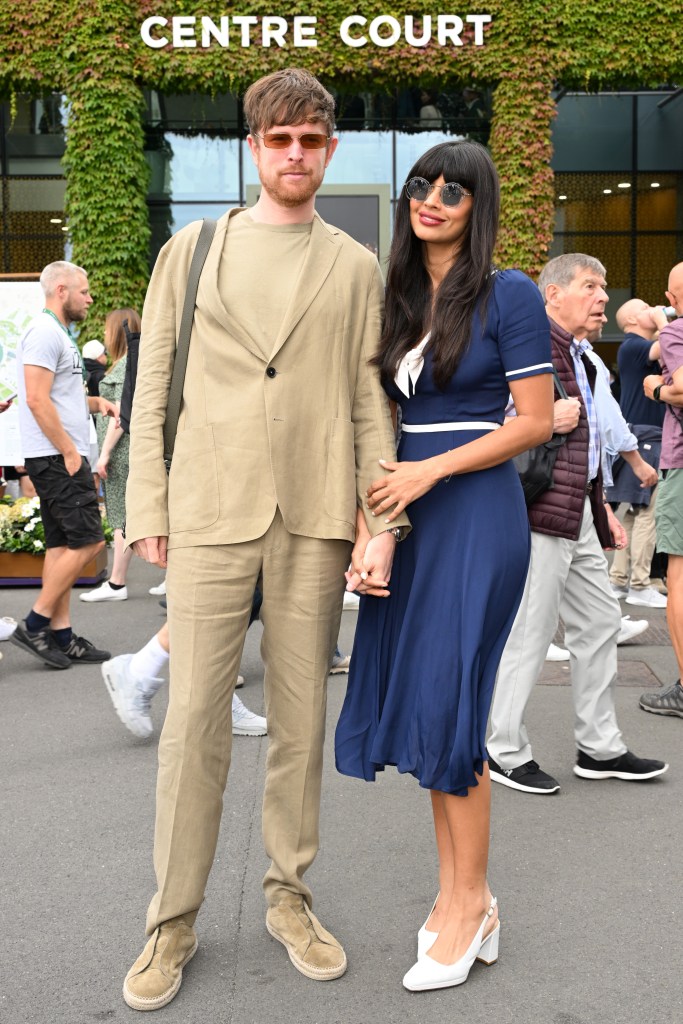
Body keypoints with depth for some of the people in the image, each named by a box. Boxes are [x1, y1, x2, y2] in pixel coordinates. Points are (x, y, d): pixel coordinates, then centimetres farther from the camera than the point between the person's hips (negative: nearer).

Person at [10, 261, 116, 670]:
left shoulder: (58, 335, 20)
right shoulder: (45, 333, -12)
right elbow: (37, 400, -21)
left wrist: (95, 402, 11)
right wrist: (70, 452, -19)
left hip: (63, 457, 10)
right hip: (58, 457, -10)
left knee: (63, 545, 9)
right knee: (88, 540, -10)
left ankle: (61, 635, 12)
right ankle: (35, 625, -3)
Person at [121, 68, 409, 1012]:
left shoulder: (356, 268, 11)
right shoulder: (191, 251, 10)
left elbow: (371, 402, 6)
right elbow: (153, 391, 7)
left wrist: (383, 523, -3)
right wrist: (148, 511, 0)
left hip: (315, 522, 1)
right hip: (210, 515, -1)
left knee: (302, 719, 8)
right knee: (193, 722, 0)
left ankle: (289, 896, 24)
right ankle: (173, 923, 13)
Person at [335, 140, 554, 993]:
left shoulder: (509, 296, -5)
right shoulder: (397, 299, 13)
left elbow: (536, 420, -9)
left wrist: (430, 470, -15)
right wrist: (371, 516, 7)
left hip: (475, 516, -6)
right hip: (407, 517, 6)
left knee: (447, 699, -5)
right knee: (419, 699, 7)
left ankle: (470, 899, 11)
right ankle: (456, 890, 20)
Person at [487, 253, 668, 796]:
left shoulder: (579, 356, 21)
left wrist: (602, 507, 24)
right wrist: (548, 419, -19)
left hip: (576, 515, 10)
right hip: (541, 510, -10)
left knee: (600, 621, 14)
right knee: (530, 631, -2)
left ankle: (600, 746, 25)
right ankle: (506, 751, 12)